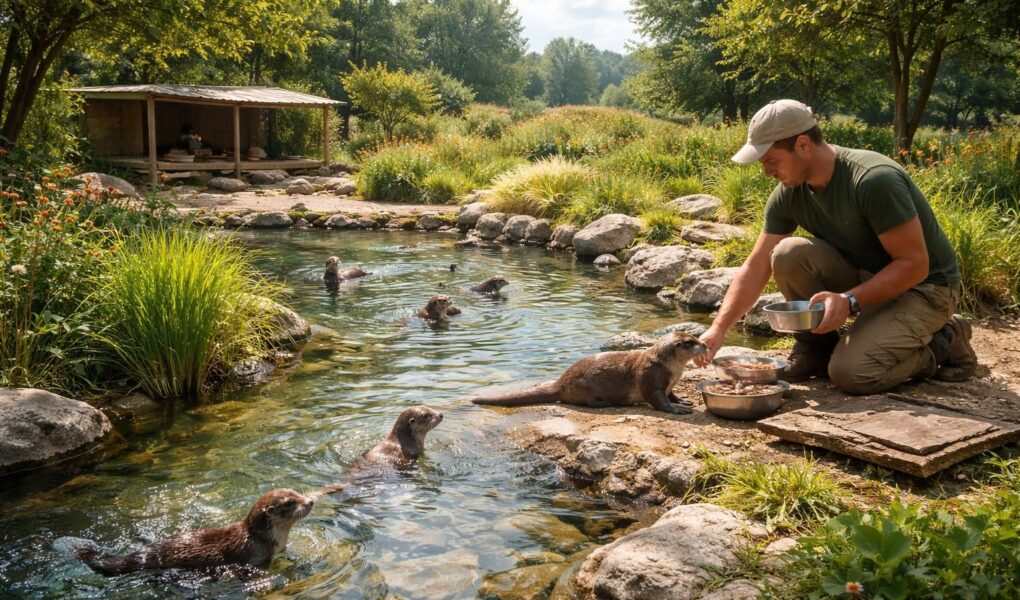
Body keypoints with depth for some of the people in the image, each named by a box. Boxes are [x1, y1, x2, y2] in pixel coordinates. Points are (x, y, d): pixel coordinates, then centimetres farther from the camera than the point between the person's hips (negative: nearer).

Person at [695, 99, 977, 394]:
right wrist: (718, 329, -16)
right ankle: (816, 347, 0)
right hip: (864, 276, 6)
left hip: (923, 287, -6)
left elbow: (914, 265, -24)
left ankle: (941, 345, 3)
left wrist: (849, 301, -34)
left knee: (851, 373, -25)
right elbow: (756, 266, -6)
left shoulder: (874, 180, -28)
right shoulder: (788, 194, -8)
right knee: (788, 254, -21)